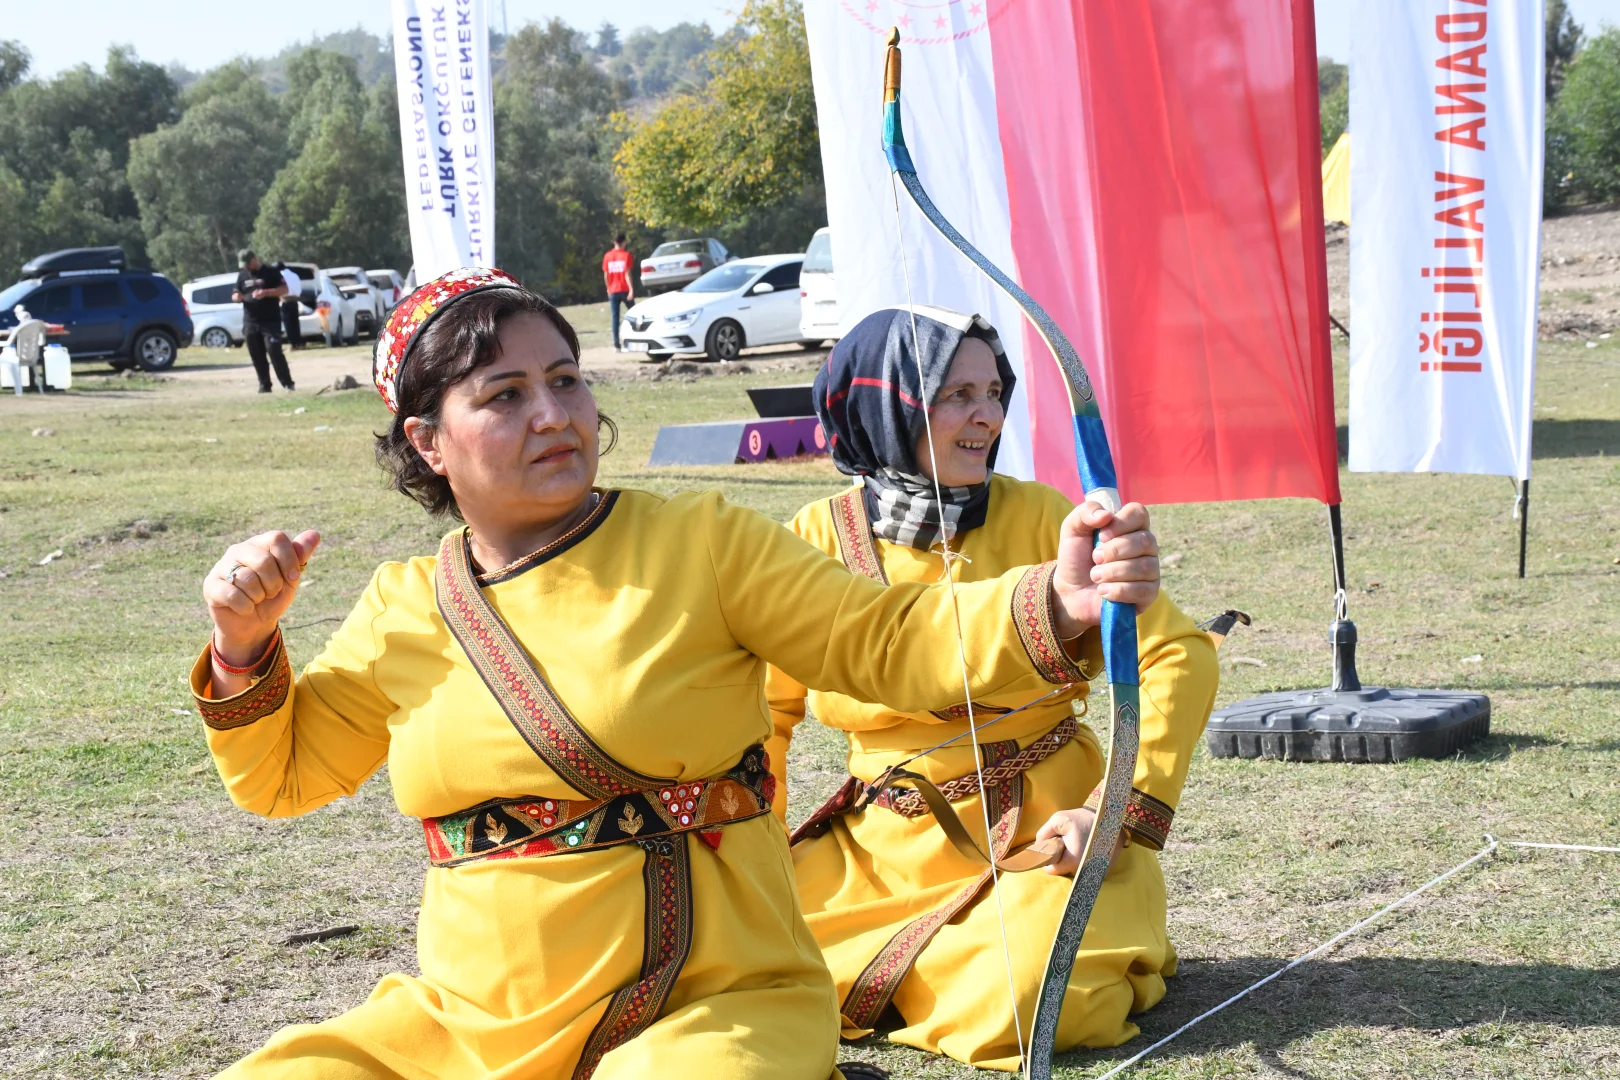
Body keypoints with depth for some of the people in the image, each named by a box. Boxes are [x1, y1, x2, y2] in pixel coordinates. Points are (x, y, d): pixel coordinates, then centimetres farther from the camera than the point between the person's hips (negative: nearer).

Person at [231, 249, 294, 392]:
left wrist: (266, 292, -19)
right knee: (257, 356, 4)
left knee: (274, 352, -14)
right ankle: (264, 385, 12)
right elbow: (236, 294, 21)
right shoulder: (242, 275, 15)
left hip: (270, 321, -5)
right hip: (250, 322, 5)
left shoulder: (271, 272, 0)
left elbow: (284, 289, -5)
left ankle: (288, 383, -9)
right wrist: (236, 296, -5)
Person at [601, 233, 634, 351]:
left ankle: (616, 345, -7)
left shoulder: (607, 256, 5)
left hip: (613, 291, 2)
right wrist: (631, 289, -16)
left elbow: (605, 275, 6)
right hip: (625, 290, -2)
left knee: (614, 318, 0)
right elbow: (627, 274, -13)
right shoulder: (626, 255, -5)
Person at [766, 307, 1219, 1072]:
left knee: (1021, 1005, -30)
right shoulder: (818, 540, -2)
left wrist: (1119, 810, -16)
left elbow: (1176, 653, -7)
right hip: (881, 848, 3)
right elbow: (762, 706, 11)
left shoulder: (1037, 518, -6)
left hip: (1036, 835, -3)